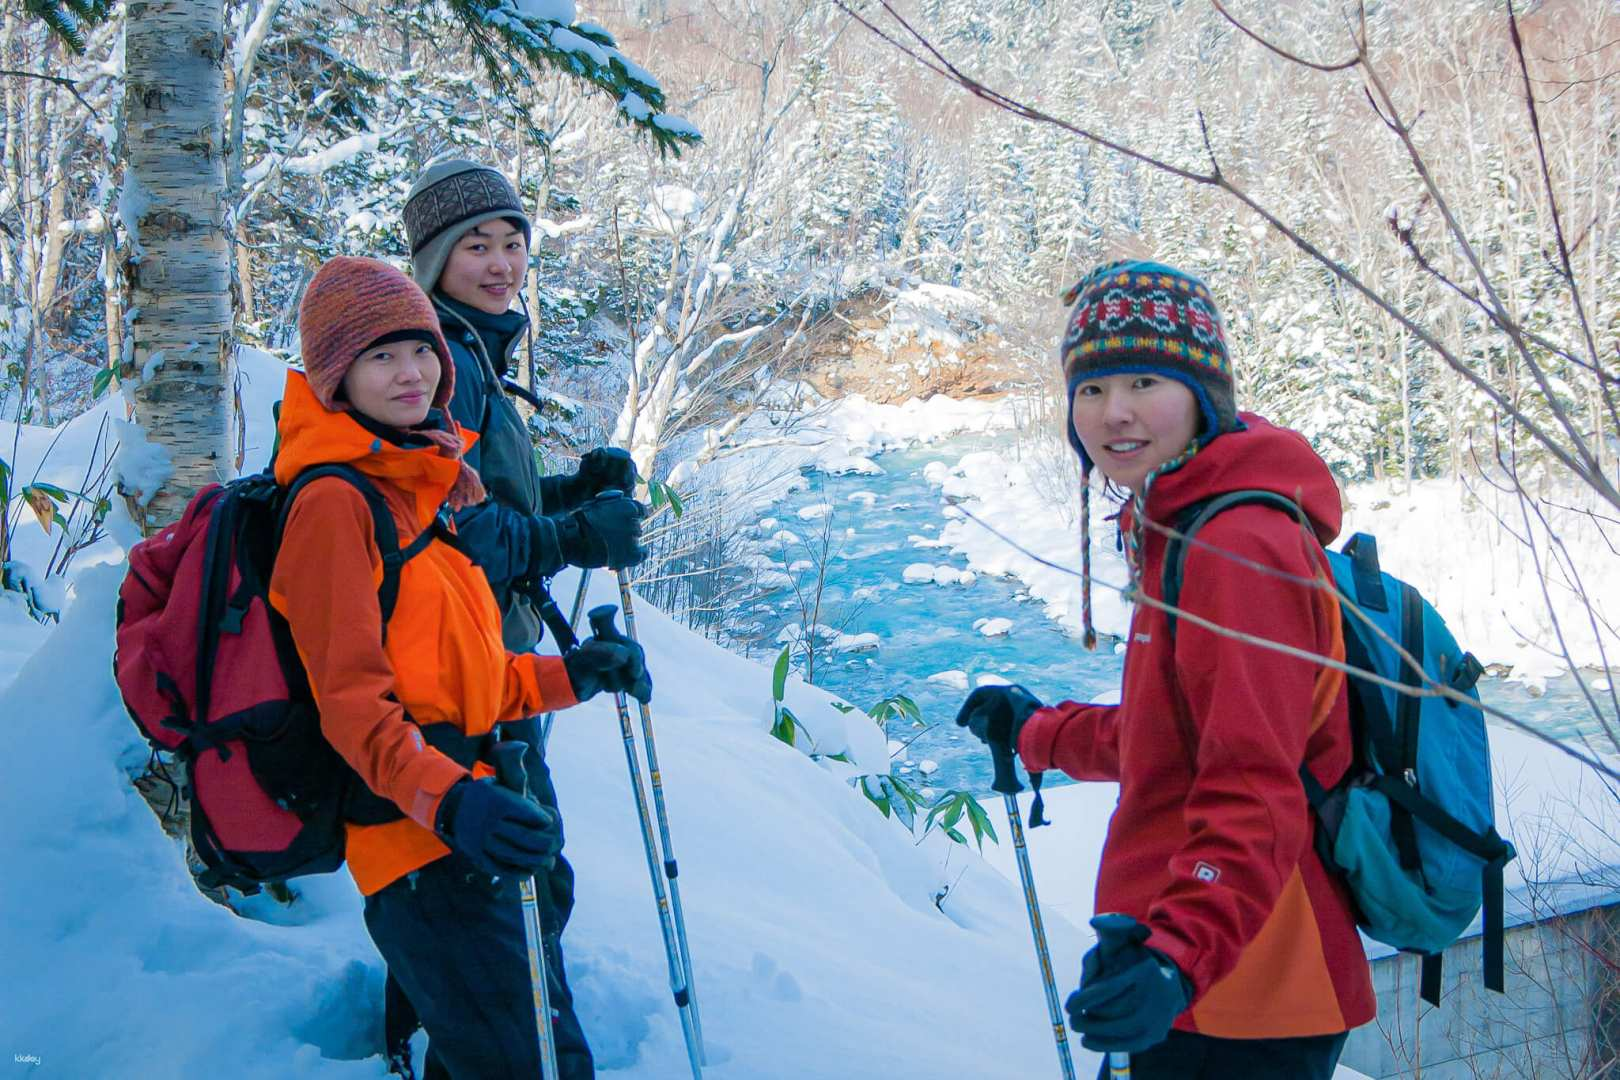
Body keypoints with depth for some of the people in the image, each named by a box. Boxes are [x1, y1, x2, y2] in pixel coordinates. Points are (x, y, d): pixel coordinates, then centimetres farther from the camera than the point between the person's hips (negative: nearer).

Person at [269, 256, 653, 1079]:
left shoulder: (431, 489, 16)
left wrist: (570, 675, 7)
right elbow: (351, 700, -21)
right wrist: (449, 801, -35)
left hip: (461, 834, 10)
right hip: (414, 838, -10)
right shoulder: (335, 502, -12)